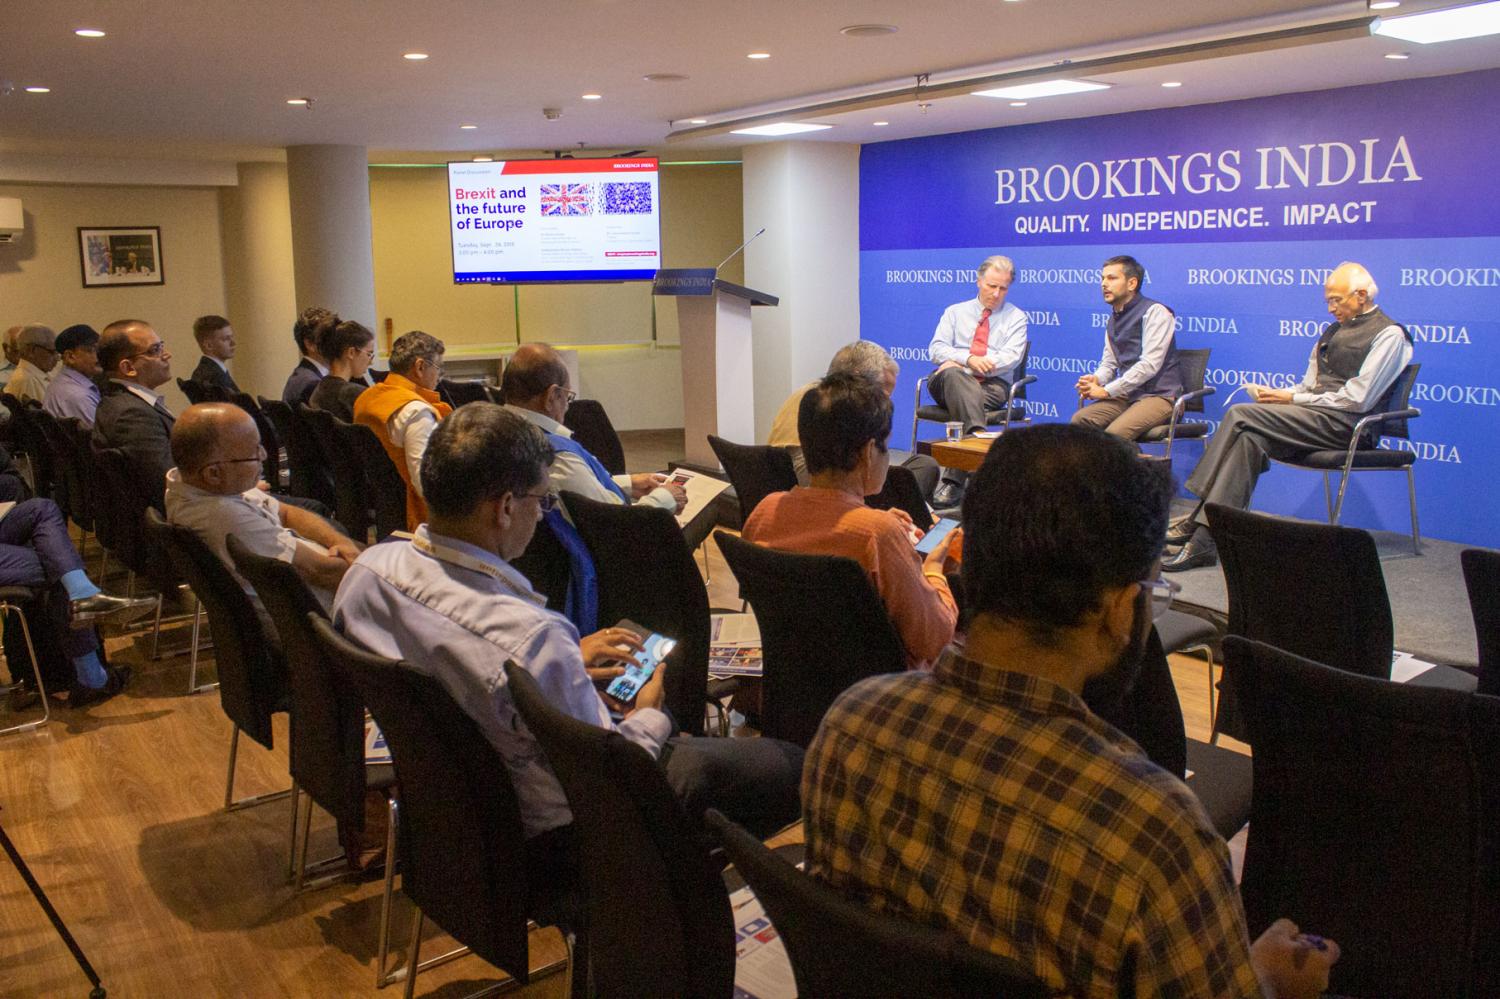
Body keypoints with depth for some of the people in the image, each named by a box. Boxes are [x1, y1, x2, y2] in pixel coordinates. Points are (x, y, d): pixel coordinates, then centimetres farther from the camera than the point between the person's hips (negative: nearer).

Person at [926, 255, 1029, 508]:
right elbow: (936, 350, 6)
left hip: (992, 385, -1)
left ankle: (954, 480, -37)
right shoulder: (955, 312, 20)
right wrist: (969, 359, -14)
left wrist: (970, 363, -11)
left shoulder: (1016, 317, 15)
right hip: (951, 383, 1)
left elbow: (1011, 356, -3)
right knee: (952, 374, -36)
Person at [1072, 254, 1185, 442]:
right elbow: (1109, 363, 19)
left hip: (1159, 395, -7)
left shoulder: (1154, 312, -9)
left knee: (1114, 434, -31)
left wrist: (1106, 391, -17)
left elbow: (1149, 365, -17)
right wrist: (1095, 380, -6)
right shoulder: (1114, 318, 17)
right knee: (1079, 419, -15)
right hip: (1128, 395, 7)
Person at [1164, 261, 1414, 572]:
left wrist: (1292, 398, -10)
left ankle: (1202, 529, -27)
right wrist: (1282, 396, 1)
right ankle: (1202, 527, -28)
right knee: (1250, 436, -22)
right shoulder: (1334, 330, 25)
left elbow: (1357, 400, -12)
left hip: (1342, 424, -8)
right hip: (1314, 415, 8)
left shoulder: (1389, 334, -2)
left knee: (1241, 415, -24)